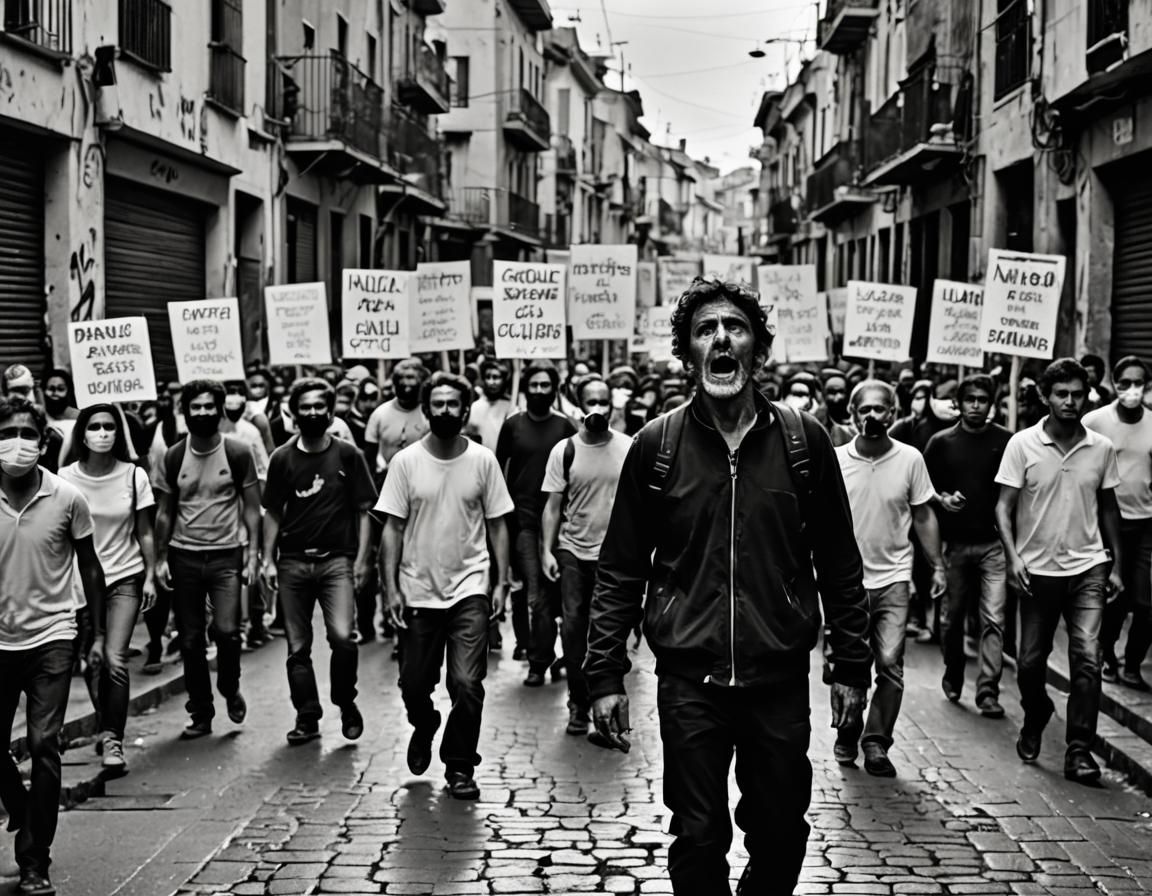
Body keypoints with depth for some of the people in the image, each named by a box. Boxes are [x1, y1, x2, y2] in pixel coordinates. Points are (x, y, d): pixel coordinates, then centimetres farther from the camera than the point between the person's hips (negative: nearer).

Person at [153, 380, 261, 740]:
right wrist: (161, 558, 1)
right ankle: (200, 714, 18)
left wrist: (252, 556, -7)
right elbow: (164, 512, 9)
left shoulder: (237, 453, -2)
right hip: (184, 557, 2)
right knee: (191, 641, 5)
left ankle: (230, 688, 13)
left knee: (226, 630, -16)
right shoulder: (173, 457, 4)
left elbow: (252, 509, 1)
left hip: (226, 555, -2)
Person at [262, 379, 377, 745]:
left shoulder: (348, 455, 1)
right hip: (293, 561, 2)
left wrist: (362, 559, -4)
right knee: (298, 646, 6)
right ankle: (307, 717, 18)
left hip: (337, 559, -2)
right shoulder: (282, 458, 5)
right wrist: (268, 560, 2)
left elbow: (363, 511, 2)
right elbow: (273, 513, 9)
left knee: (341, 635, -18)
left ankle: (346, 703, 6)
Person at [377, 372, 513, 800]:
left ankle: (459, 766, 11)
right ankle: (424, 730, 44)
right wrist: (391, 588, -6)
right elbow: (392, 528, -1)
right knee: (414, 685, 11)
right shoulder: (405, 462, -3)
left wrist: (502, 581, -2)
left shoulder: (483, 461, -1)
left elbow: (497, 525, 4)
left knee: (468, 685, -8)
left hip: (469, 589, -1)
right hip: (418, 590, 1)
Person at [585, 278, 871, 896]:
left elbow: (839, 564, 5)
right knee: (697, 841, 6)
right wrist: (605, 673, -2)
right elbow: (620, 571, 3)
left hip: (780, 678, 1)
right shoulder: (657, 445, -1)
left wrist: (851, 666, 5)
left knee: (781, 838, 12)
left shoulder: (804, 440, 0)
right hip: (688, 681, -1)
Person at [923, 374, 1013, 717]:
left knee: (994, 619, -8)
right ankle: (952, 677, 33)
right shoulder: (942, 442, 3)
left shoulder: (1006, 441, 1)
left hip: (994, 543, -1)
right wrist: (942, 499, -11)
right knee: (952, 616, 12)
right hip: (954, 542, 2)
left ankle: (988, 691, -7)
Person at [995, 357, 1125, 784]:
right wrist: (1012, 556, -17)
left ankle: (1079, 749, -3)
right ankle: (1035, 718, 38)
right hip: (1038, 569, -1)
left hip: (1088, 567, 1)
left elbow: (1109, 509, 11)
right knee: (1030, 661, 8)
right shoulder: (1022, 445, -5)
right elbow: (1004, 505, -5)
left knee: (1087, 659, -11)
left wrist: (1117, 565, 9)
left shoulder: (1101, 448, 2)